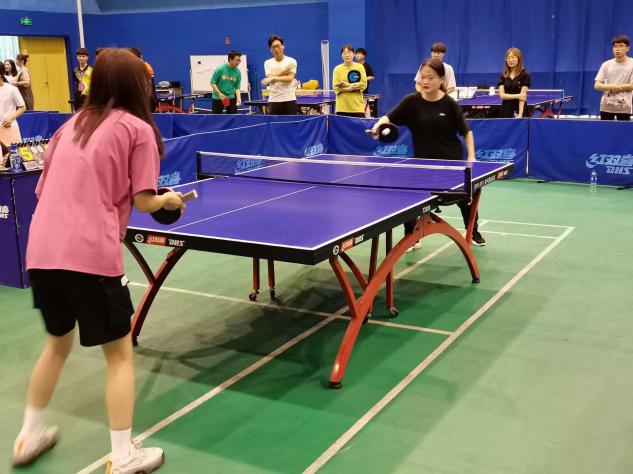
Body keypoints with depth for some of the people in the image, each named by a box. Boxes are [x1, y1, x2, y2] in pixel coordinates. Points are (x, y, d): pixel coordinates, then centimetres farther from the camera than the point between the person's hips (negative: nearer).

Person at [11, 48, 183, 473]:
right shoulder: (137, 129, 1)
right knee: (119, 352, 10)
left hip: (41, 250, 7)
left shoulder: (72, 125, 18)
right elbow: (143, 202, -3)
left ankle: (30, 437, 39)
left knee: (58, 342, 27)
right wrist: (168, 200, 17)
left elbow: (45, 188, 21)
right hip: (90, 255, -6)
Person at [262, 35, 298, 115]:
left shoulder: (291, 61, 2)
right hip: (273, 100, 2)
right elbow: (270, 78, -5)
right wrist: (284, 71, -13)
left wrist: (274, 78, -24)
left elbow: (290, 78, -13)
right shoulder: (268, 63, 10)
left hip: (289, 99, -2)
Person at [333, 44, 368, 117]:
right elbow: (336, 88, -4)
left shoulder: (360, 67, 3)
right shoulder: (337, 69, 1)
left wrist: (347, 85, -12)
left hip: (358, 106, 1)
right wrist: (353, 87, -14)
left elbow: (364, 84, -2)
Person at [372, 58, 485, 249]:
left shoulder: (450, 104, -12)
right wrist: (379, 125, -31)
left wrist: (471, 156, -11)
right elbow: (390, 117, -10)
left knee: (465, 198, 15)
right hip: (423, 160, 0)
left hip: (451, 160, 0)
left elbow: (466, 131, -4)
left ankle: (474, 233, 41)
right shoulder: (412, 101, -10)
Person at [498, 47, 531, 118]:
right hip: (506, 110, 4)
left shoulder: (524, 75, -3)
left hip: (519, 109, -3)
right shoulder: (503, 76, 9)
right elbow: (502, 95, -1)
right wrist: (517, 96, -15)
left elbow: (523, 96, -10)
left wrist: (520, 114, -19)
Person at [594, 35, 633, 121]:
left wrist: (612, 87, -6)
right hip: (606, 106, 2)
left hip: (624, 107, -2)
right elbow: (597, 85, 2)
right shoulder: (606, 64, 7)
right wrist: (612, 87, -14)